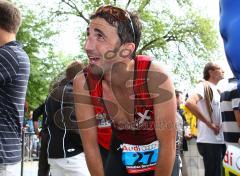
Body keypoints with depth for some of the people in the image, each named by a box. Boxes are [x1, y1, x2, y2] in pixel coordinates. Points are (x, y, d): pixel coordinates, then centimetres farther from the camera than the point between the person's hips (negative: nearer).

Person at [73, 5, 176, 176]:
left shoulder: (155, 76, -34)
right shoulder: (83, 83, -24)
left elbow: (168, 145, -23)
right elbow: (90, 145, -13)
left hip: (159, 156, -2)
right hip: (120, 154, 2)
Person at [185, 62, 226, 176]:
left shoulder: (216, 91, 19)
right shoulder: (204, 86, -7)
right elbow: (189, 103, -26)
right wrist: (210, 124, -21)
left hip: (219, 141, 9)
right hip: (209, 142, -9)